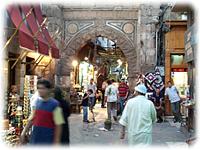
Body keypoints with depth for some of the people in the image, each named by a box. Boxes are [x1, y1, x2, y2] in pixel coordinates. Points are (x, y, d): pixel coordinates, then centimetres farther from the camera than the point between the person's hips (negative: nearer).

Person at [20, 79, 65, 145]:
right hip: (34, 140, 6)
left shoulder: (54, 104, -12)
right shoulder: (37, 102, 6)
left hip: (47, 141, -5)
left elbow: (58, 125, -12)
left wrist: (56, 142, -14)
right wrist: (24, 132, 11)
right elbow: (31, 119, 15)